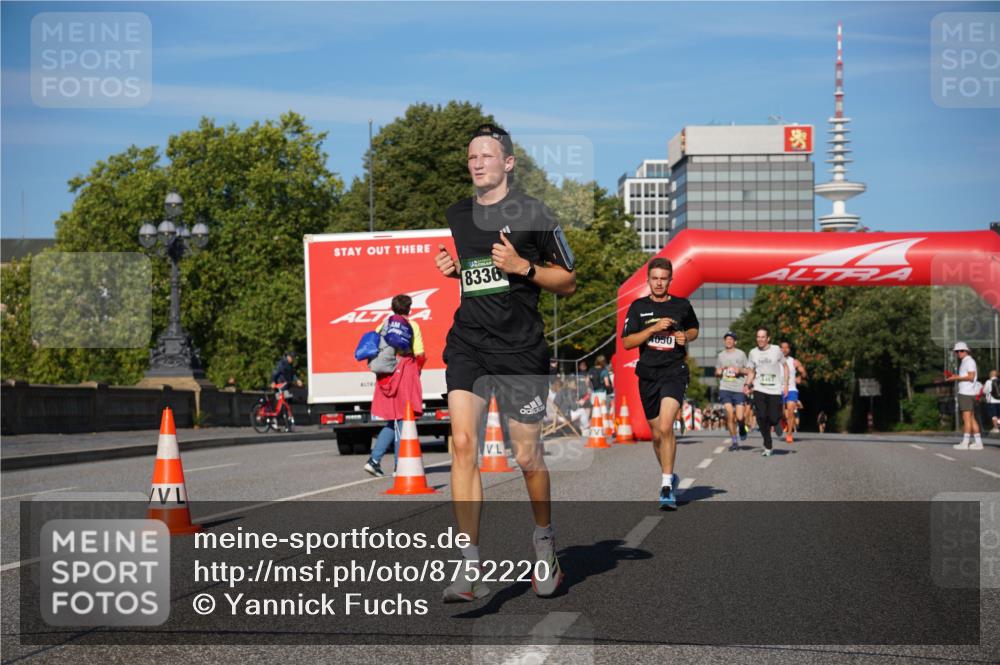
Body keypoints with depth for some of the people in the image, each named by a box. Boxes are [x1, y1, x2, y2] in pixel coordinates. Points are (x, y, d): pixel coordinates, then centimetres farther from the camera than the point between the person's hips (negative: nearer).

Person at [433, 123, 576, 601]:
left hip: (520, 347, -3)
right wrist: (454, 270, 8)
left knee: (526, 456, 3)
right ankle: (471, 566, -11)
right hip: (468, 341, 4)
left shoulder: (533, 214, -2)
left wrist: (523, 267, -14)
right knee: (462, 442, -13)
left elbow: (567, 282, 2)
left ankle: (545, 541, 31)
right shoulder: (456, 216, 13)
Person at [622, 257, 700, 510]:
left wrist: (685, 337, 1)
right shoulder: (638, 307, 4)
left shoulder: (682, 306, 5)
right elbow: (626, 342, -2)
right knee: (657, 434, 11)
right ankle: (669, 475, 35)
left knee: (665, 427, -22)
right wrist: (653, 329, -13)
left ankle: (667, 486, -19)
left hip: (674, 373, -2)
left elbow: (694, 329, 24)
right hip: (648, 375, 3)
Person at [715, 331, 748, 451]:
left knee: (739, 417, -8)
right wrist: (718, 372, -1)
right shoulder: (720, 355, 13)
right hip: (725, 388, 2)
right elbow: (717, 372, 23)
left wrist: (740, 370, -12)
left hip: (739, 389, -2)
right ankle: (734, 441, 3)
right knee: (729, 415, -8)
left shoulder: (741, 354, 5)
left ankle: (742, 428, 28)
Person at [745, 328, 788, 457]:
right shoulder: (753, 353, 5)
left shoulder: (776, 350, -1)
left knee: (773, 419, -7)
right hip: (759, 389, 2)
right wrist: (747, 384, -3)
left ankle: (776, 425, 33)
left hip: (775, 390, -1)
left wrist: (785, 384, 2)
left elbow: (785, 366, 10)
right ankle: (767, 447, 1)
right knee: (761, 418, -11)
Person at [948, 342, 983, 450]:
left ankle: (965, 443, -13)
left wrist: (957, 378, -12)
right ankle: (978, 442, 9)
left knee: (967, 418, -11)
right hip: (964, 392, 10)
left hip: (967, 393, -10)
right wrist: (955, 377, 12)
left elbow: (971, 377, -17)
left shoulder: (969, 361, -8)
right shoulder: (964, 362, 21)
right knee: (971, 418, 8)